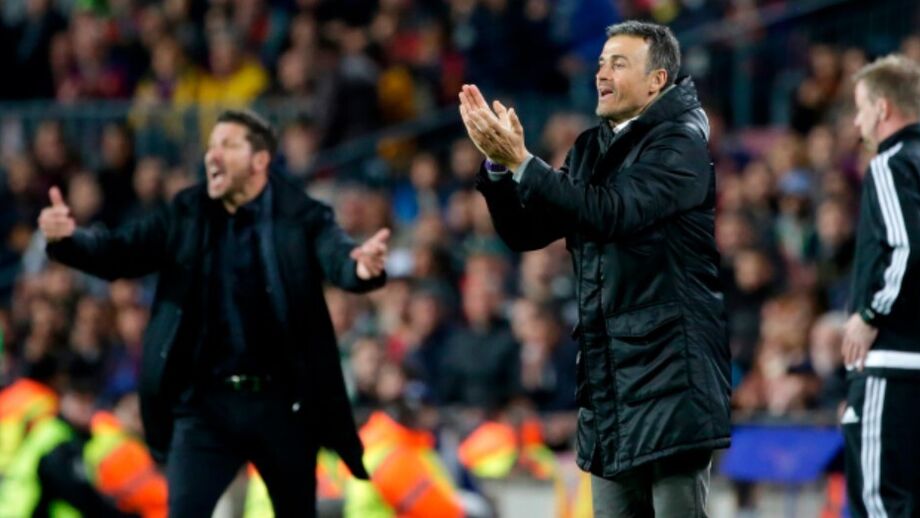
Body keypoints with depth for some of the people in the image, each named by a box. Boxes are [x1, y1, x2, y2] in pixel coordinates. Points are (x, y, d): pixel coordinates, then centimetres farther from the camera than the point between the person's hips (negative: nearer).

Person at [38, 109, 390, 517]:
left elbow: (338, 258, -22)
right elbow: (120, 252, -4)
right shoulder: (186, 213, 1)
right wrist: (67, 238, -25)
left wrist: (363, 266, -48)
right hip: (207, 401, 1)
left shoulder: (303, 216, -7)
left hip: (281, 401, -1)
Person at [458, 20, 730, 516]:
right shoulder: (591, 149, 15)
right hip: (608, 372, 8)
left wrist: (521, 161, -20)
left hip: (670, 371, -8)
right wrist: (498, 164, -4)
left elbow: (610, 212, -21)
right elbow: (526, 231, 13)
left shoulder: (682, 143, -8)